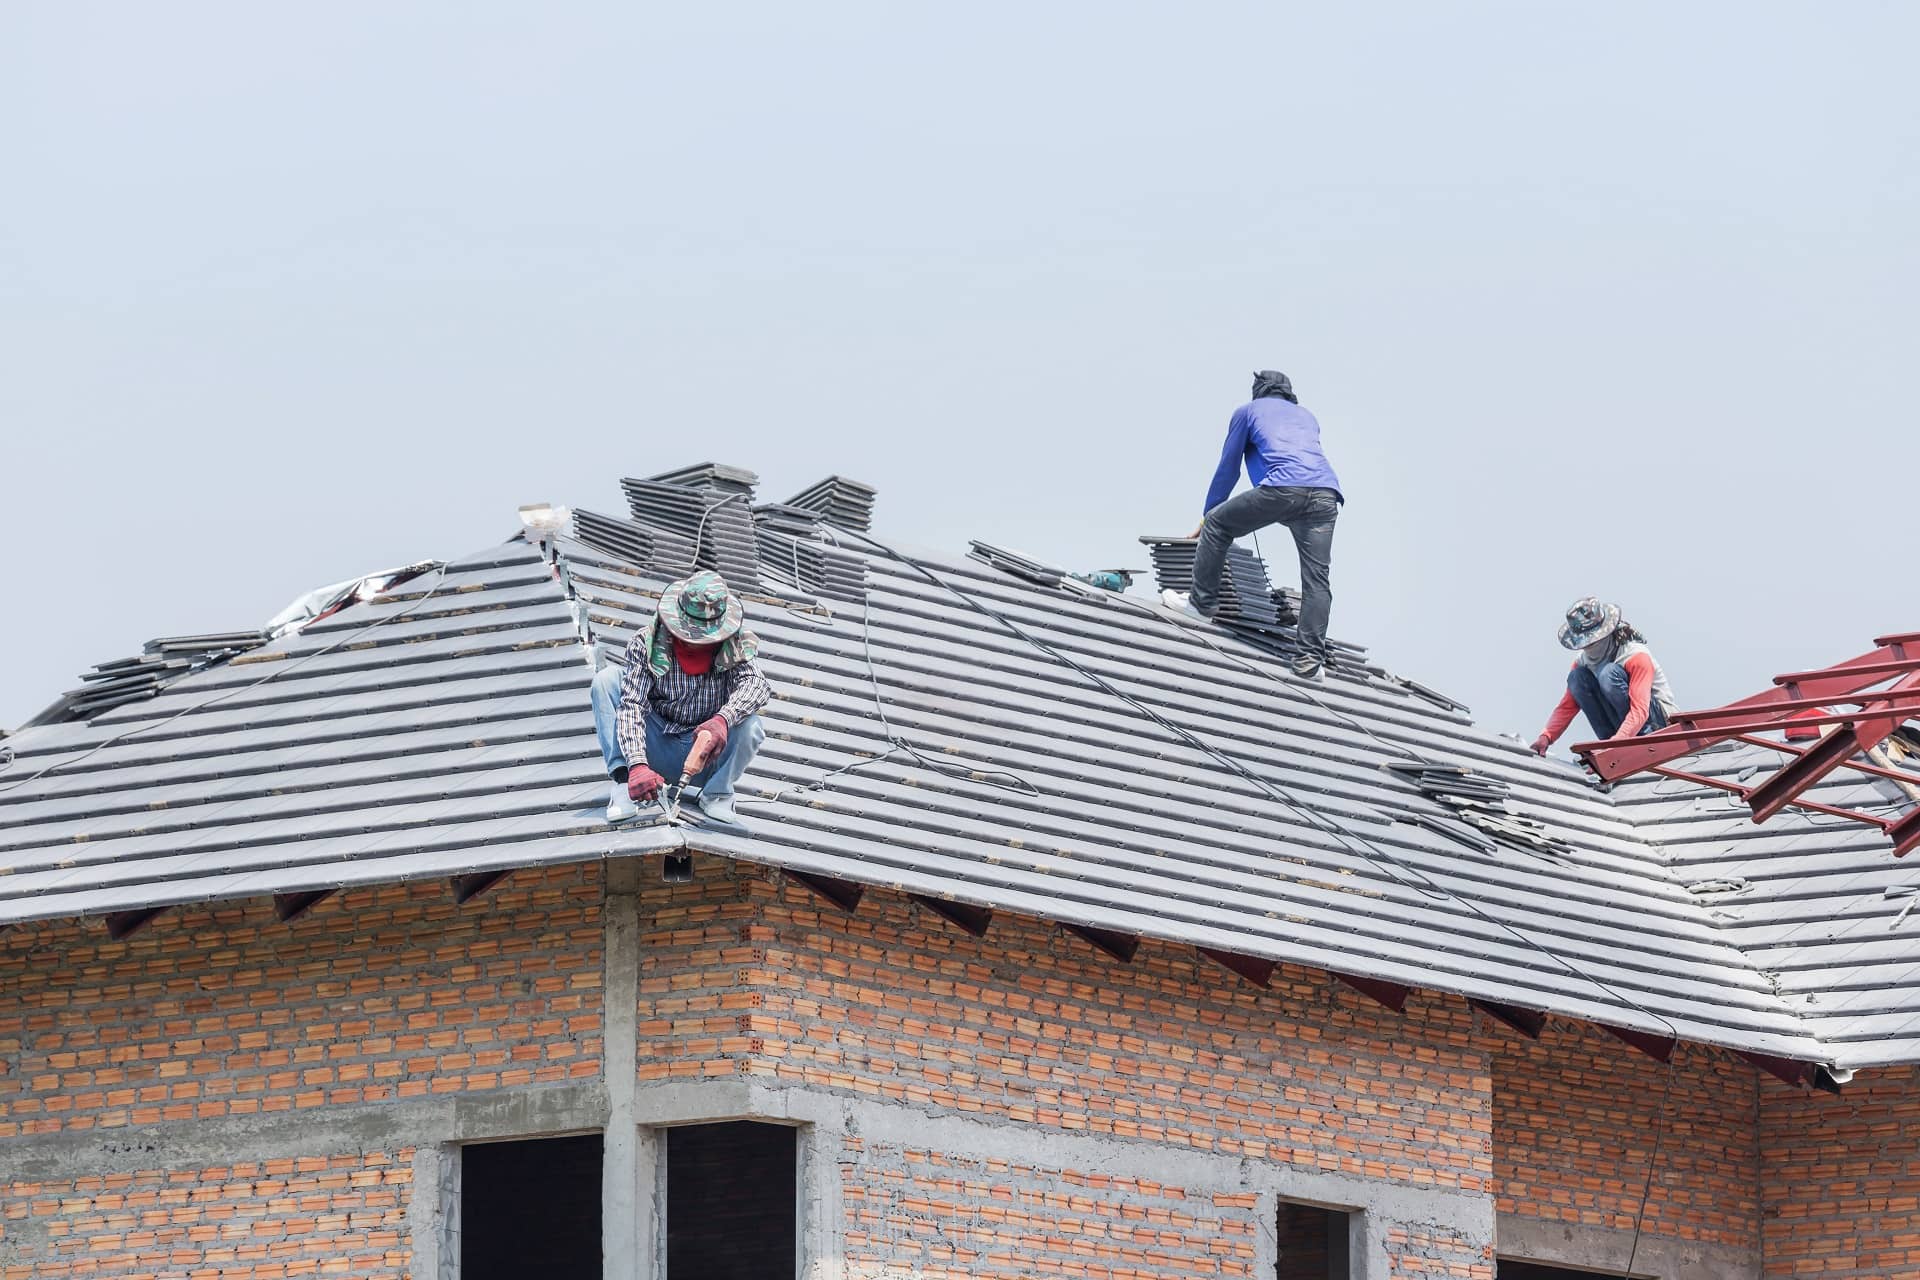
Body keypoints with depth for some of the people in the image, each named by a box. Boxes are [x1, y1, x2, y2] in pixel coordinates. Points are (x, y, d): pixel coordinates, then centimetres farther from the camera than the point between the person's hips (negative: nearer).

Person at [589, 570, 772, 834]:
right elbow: (631, 705, -21)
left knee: (749, 725, -30)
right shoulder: (648, 643, -13)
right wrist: (637, 765, -37)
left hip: (707, 759, 0)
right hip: (658, 750, 0)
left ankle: (717, 798, -12)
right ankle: (624, 781, -25)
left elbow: (755, 683, -26)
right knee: (607, 680, -17)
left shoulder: (733, 646, -8)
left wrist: (722, 719, -47)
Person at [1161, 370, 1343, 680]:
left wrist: (1208, 516, 41)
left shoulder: (1248, 411, 26)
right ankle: (1309, 660, -10)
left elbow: (1227, 469, 30)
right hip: (1326, 494, 4)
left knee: (1218, 523, 16)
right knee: (1317, 579, -1)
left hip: (1283, 487, -4)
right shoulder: (1308, 418, 39)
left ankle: (1202, 602, 16)